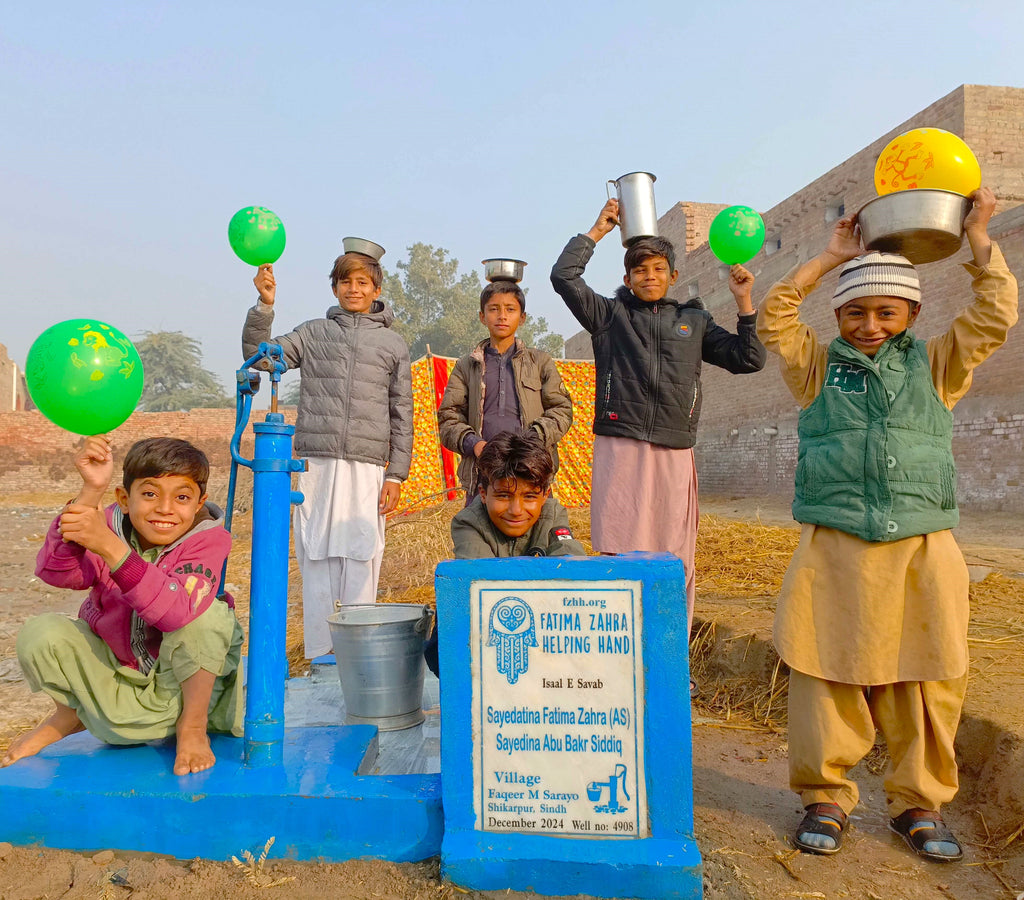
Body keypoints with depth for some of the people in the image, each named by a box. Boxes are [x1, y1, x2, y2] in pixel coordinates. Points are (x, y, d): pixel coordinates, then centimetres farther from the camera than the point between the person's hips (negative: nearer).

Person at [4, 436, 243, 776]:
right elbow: (55, 571, -32)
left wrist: (110, 547, -49)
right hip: (111, 666, 4)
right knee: (40, 633, -20)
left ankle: (193, 724, -9)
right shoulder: (110, 524, -14)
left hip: (182, 674, -3)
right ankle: (71, 712, 14)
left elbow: (178, 609, -42)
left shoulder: (208, 541, -24)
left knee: (208, 614, -32)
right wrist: (90, 491, -42)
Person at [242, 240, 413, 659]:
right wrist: (265, 305, -6)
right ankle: (318, 654, 12)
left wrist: (396, 474, 3)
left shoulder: (393, 345, 12)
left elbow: (401, 416, 9)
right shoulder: (313, 333, 14)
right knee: (317, 558, 2)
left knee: (361, 561, -2)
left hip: (367, 469, -1)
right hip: (315, 464, 1)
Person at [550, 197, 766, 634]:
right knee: (619, 558, -5)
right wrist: (599, 229, 9)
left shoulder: (694, 320, 20)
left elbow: (748, 360, 18)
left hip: (674, 454, 3)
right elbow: (564, 276, 1)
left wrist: (744, 304, 9)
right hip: (620, 450, -2)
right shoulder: (610, 315, 13)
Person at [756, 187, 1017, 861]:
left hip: (923, 551, 2)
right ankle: (827, 798, 17)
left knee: (925, 683, 7)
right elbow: (775, 319, 3)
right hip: (835, 551, -1)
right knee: (829, 677, 1)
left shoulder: (934, 366, 15)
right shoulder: (820, 367, 11)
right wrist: (830, 257, 5)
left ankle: (919, 802, 25)